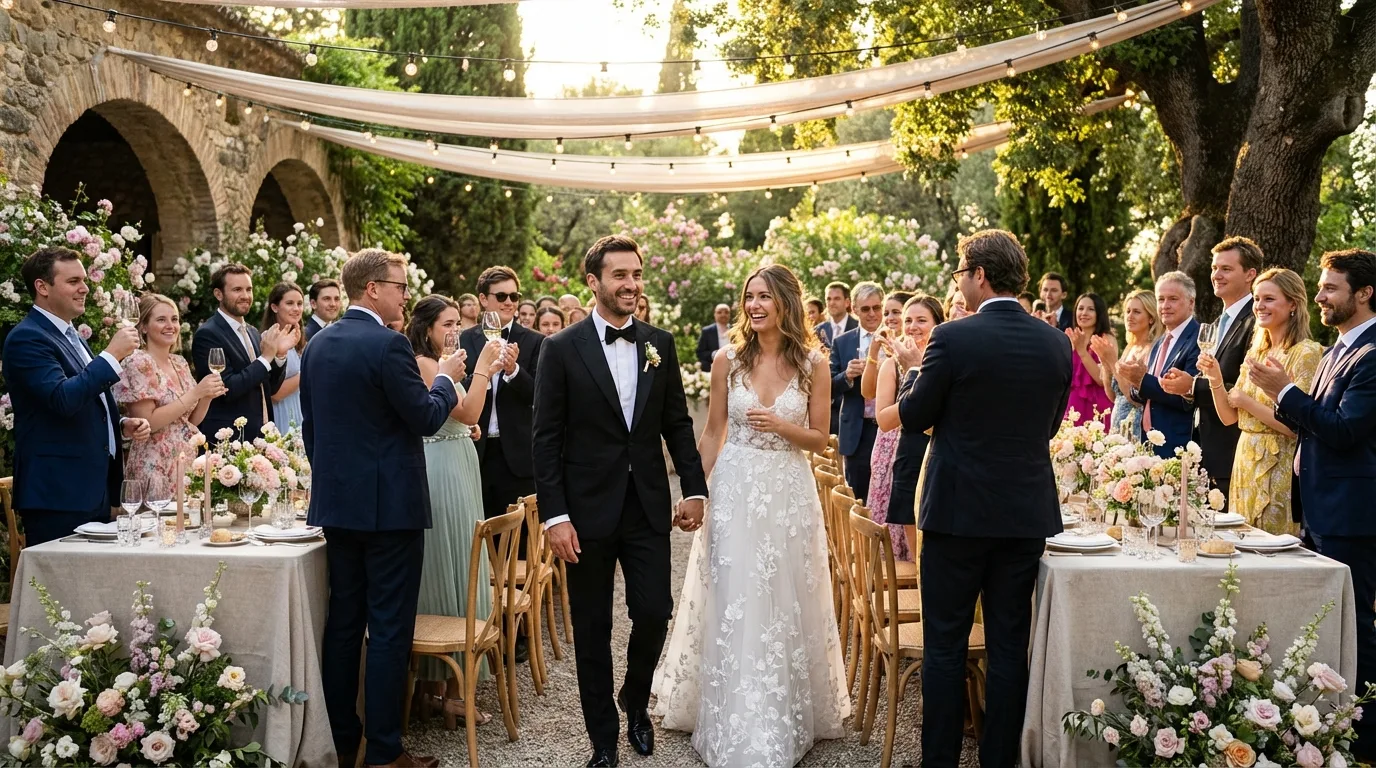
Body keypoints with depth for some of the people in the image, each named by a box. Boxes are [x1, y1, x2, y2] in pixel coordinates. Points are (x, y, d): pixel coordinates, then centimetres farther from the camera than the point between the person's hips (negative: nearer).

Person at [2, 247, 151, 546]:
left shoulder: (72, 336, 18)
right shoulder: (27, 338, -11)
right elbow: (62, 399, -25)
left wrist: (122, 424, 9)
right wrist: (112, 354, -20)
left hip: (95, 489, 9)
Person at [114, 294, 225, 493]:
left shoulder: (180, 363, 10)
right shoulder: (139, 363, -11)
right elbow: (148, 423, -18)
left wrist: (207, 396, -5)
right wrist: (195, 393, -19)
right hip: (156, 468, -7)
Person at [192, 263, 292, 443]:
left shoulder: (253, 332, 12)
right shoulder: (207, 334, -10)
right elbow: (226, 390, -18)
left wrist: (280, 354, -3)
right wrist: (266, 357, -17)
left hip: (260, 436, 7)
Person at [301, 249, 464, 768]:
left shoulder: (317, 346, 9)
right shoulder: (389, 345, -15)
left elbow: (310, 428, 15)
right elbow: (427, 418, -13)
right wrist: (445, 376, 4)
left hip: (334, 503, 8)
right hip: (389, 505, -8)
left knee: (342, 622, 13)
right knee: (389, 629, -1)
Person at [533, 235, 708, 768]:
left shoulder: (660, 344, 6)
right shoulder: (562, 349, -5)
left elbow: (678, 423, 10)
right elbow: (547, 439, -6)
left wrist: (694, 489, 3)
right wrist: (554, 515, -11)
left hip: (648, 507, 2)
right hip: (588, 510, -2)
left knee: (654, 613, 3)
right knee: (592, 629, 8)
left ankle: (636, 700, 34)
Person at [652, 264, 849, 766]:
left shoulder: (813, 363, -3)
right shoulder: (729, 360, 0)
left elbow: (820, 440, 2)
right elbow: (712, 433, 7)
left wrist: (780, 425, -16)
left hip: (789, 492, 0)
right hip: (734, 489, 0)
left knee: (785, 605, 9)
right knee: (734, 606, 3)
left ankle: (787, 718, 28)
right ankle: (736, 725, 18)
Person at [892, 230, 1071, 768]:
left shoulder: (953, 339, -14)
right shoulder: (1056, 343, 1)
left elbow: (913, 417, -5)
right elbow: (1049, 425, 11)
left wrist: (913, 368, 13)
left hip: (959, 509, -4)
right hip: (1027, 513, 5)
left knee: (945, 644, 6)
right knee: (1009, 645, 12)